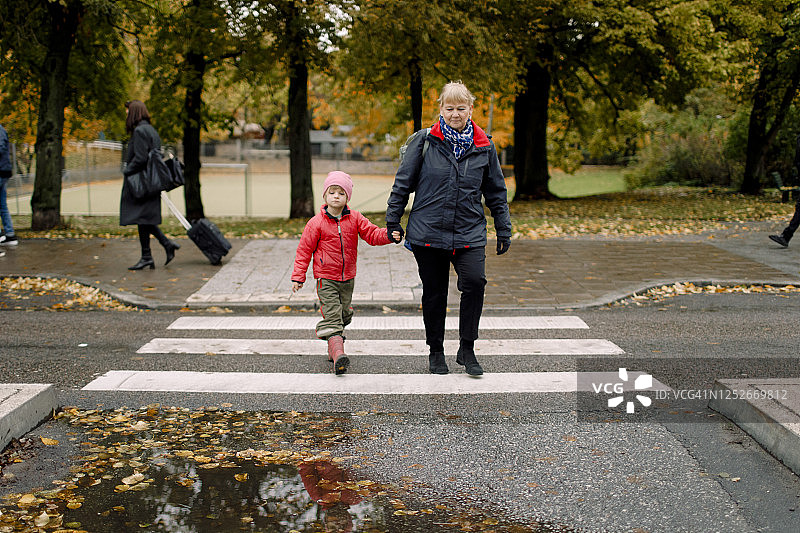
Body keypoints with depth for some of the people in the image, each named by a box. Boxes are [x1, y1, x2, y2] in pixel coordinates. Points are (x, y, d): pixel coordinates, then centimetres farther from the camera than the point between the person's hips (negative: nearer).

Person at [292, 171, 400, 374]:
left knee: (343, 314, 15)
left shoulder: (355, 218, 1)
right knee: (332, 315, -13)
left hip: (348, 278, 4)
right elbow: (304, 250, -3)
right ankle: (337, 352, -21)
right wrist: (298, 277, -5)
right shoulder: (317, 222, -8)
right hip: (326, 278, -4)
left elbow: (372, 234, -2)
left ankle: (333, 347, 35)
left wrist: (389, 235, -23)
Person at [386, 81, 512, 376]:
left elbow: (496, 192, 14)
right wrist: (393, 221, 5)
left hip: (470, 232, 1)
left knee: (475, 281, -19)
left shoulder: (483, 147, 6)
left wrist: (504, 230, 14)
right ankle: (436, 352, 25)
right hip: (428, 231, 0)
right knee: (434, 293, 7)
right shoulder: (424, 141, 0)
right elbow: (403, 183, 6)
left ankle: (467, 349, -4)